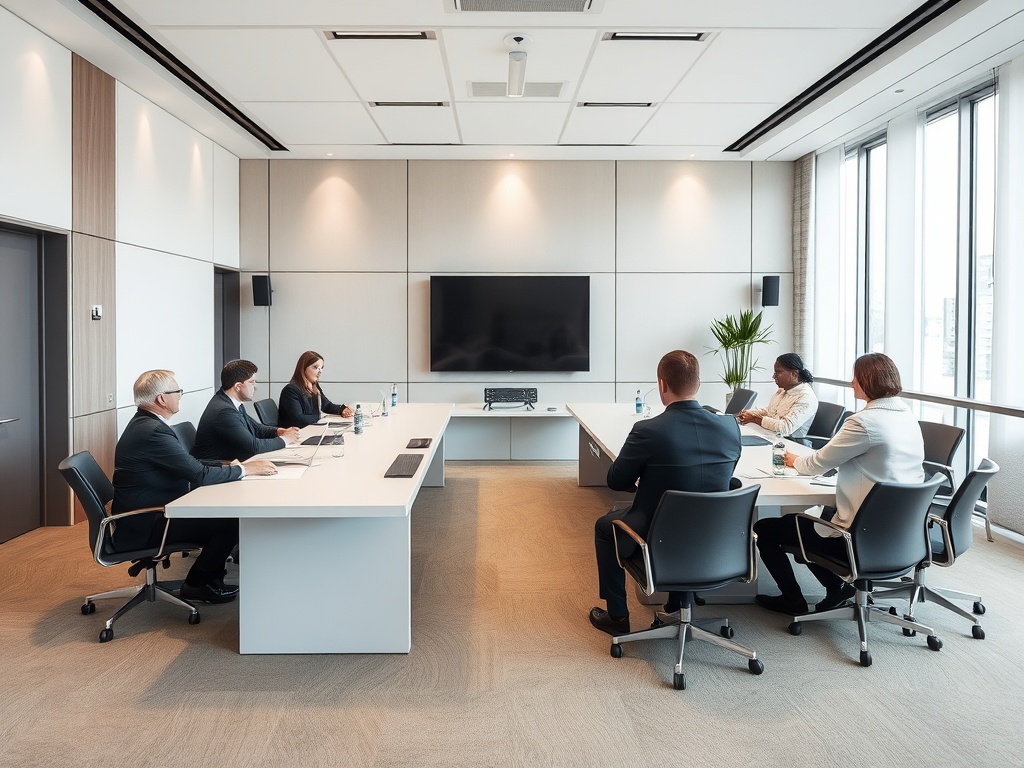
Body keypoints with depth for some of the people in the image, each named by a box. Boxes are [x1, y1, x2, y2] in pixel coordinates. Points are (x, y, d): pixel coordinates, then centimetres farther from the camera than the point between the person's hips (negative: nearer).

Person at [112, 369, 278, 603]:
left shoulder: (145, 423, 8)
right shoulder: (153, 432, -25)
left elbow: (188, 464, 11)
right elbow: (200, 475, -23)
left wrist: (229, 464, 3)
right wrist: (245, 469, -11)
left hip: (146, 512, 10)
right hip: (144, 525, -10)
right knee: (232, 521, -11)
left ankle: (211, 579, 18)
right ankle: (196, 585, 7)